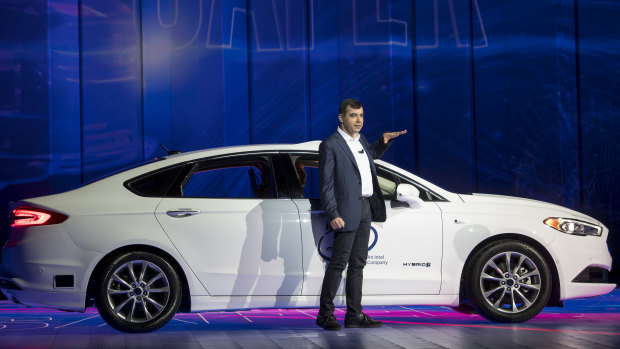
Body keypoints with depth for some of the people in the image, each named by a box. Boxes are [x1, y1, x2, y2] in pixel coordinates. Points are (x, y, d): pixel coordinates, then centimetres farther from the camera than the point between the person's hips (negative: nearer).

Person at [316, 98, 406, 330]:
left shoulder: (360, 140, 15)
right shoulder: (330, 145, -9)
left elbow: (372, 153, 39)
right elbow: (326, 185, -12)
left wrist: (385, 140, 20)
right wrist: (333, 215, -19)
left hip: (366, 210, 8)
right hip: (347, 212, -8)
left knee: (358, 264, 10)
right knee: (339, 263, -6)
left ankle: (354, 315, 15)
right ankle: (325, 314, 2)